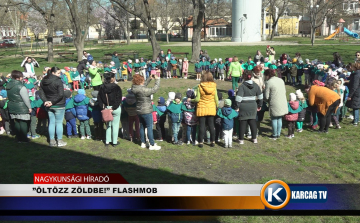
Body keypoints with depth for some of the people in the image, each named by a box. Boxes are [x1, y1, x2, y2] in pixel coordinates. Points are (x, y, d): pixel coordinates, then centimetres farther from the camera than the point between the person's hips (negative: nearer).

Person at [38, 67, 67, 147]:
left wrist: (45, 101, -4)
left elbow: (41, 93, 6)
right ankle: (60, 141, 8)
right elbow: (60, 95, -21)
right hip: (58, 106, -6)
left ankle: (52, 141, 17)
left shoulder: (43, 81, 7)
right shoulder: (58, 81, -15)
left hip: (49, 106, 6)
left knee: (51, 122, 13)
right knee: (59, 123, 2)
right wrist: (53, 102, -13)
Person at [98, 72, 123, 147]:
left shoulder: (102, 87, 0)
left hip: (106, 108, 5)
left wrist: (103, 107, 0)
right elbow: (119, 99, -18)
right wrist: (113, 108, -14)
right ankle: (114, 142, 16)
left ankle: (107, 142, 22)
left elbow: (99, 98, 1)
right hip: (116, 109, -4)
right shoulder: (116, 87, -15)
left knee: (108, 125, 18)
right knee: (115, 125, 8)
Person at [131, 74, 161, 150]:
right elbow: (154, 89, -23)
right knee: (149, 127, 0)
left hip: (139, 111, 9)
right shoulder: (143, 90, -26)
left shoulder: (135, 88, -1)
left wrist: (150, 79, 12)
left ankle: (143, 143, 27)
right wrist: (157, 79, -12)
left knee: (142, 126, 17)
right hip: (146, 111, -9)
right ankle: (152, 145, 6)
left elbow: (143, 86, 17)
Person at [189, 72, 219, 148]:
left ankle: (201, 142, 9)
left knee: (202, 125, 5)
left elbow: (197, 99, -12)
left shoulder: (200, 86, -12)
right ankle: (213, 142, 18)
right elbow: (216, 99, 1)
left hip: (202, 108, -3)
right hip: (211, 108, 3)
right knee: (211, 125, 11)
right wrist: (217, 107, 15)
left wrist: (190, 100, 5)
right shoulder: (214, 87, -4)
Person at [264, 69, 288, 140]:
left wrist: (268, 100, 10)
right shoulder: (281, 80, 8)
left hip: (274, 104, -6)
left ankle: (274, 135, 14)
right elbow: (285, 91, 15)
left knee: (274, 119, 6)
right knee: (280, 119, 16)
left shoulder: (269, 82, -12)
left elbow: (266, 96, -11)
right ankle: (278, 134, 26)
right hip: (283, 103, 7)